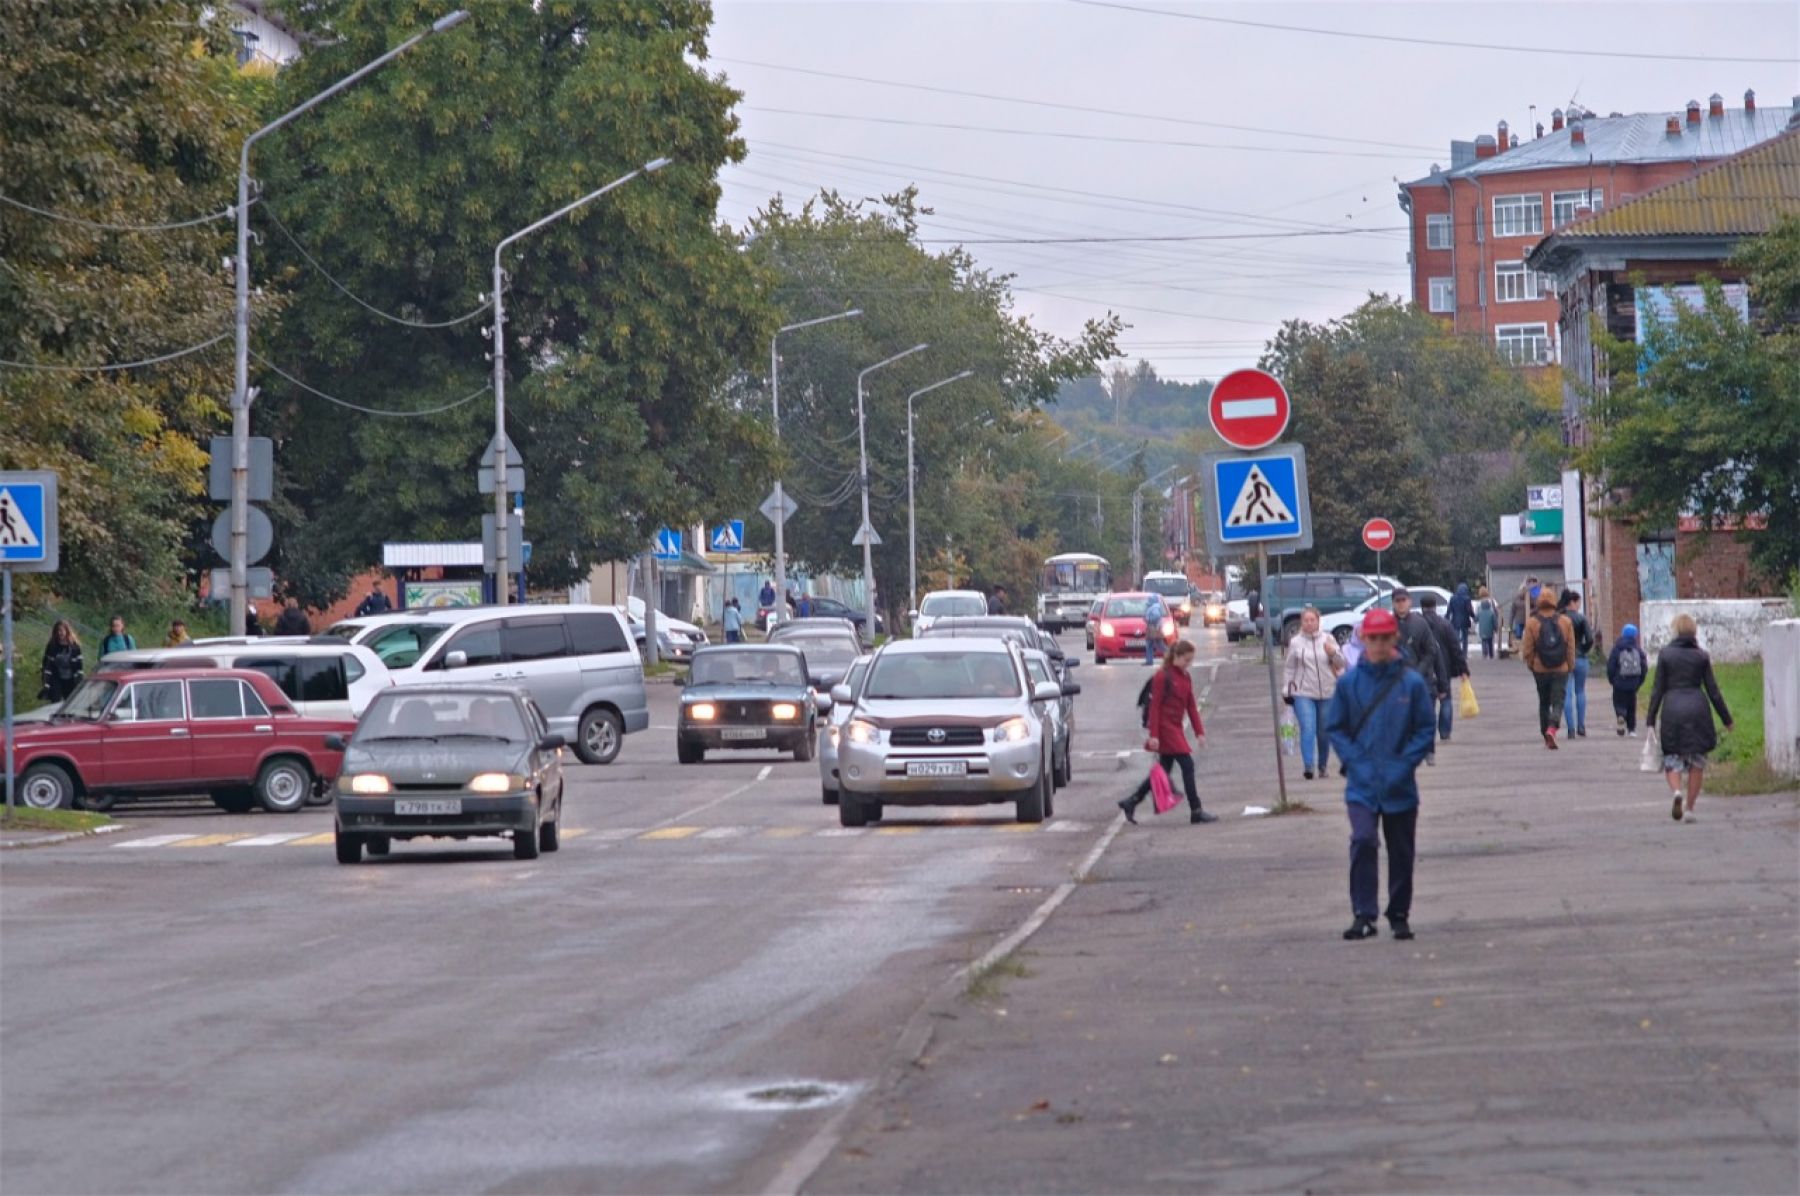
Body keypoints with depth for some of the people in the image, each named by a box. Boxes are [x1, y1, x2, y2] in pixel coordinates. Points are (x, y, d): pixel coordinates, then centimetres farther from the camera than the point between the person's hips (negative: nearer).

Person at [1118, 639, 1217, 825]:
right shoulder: (1162, 676, -11)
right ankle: (1196, 811, -8)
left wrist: (1199, 732, 10)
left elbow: (1191, 706, 15)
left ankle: (1130, 803, 21)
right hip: (1165, 726, -9)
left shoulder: (1185, 678, 12)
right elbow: (1155, 706, -13)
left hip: (1175, 727, 9)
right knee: (1187, 765, -11)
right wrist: (1154, 735, -17)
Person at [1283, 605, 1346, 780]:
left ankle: (1322, 766, 24)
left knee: (1324, 732, 9)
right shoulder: (1295, 642, 3)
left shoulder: (1328, 639, 5)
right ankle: (1309, 766, -22)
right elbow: (1289, 669, 9)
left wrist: (1333, 653, -13)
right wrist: (1287, 691, 5)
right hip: (1303, 693, -2)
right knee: (1308, 728, -16)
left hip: (1327, 693, 2)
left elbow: (1341, 664, 6)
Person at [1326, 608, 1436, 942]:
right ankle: (1363, 916, -16)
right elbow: (1335, 728, 4)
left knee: (1401, 852, 9)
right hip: (1361, 784, -1)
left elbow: (1426, 729, 0)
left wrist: (1403, 764, -10)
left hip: (1400, 785, 1)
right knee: (1363, 841, -18)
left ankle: (1399, 916, 23)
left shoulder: (1412, 682, -4)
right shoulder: (1349, 683, -1)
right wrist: (1356, 762, -8)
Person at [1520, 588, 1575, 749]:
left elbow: (1527, 650, -4)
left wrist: (1530, 665, 12)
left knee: (1544, 703, 15)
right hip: (1561, 670, -1)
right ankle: (1552, 728, -25)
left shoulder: (1532, 623, -7)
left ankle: (1546, 735, 19)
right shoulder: (1565, 621, -3)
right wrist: (1570, 665, 11)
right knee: (1558, 702, -1)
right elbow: (1571, 648, 0)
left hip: (1540, 670, 1)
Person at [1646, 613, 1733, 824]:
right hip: (1697, 708, 1)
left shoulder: (1665, 654, -1)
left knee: (1671, 758, 8)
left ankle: (1676, 791, -21)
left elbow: (1658, 689, -1)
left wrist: (1650, 719, 4)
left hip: (1672, 708, -1)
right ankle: (1690, 808, 7)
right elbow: (1712, 689, 3)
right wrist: (1726, 719, 11)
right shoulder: (1701, 656, 1)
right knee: (1697, 761, 10)